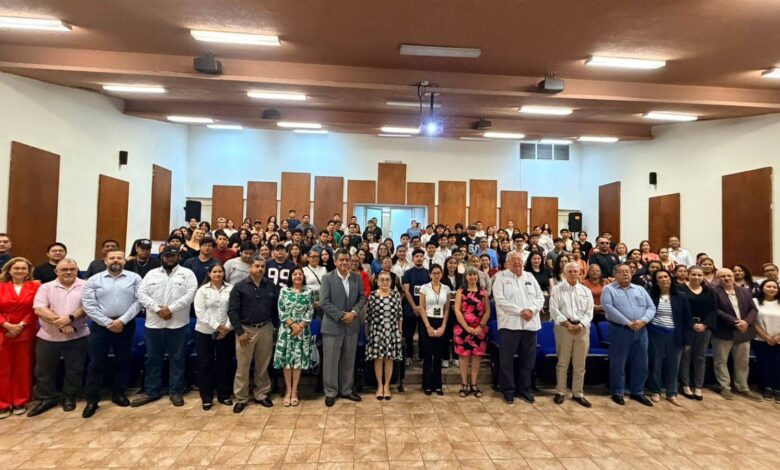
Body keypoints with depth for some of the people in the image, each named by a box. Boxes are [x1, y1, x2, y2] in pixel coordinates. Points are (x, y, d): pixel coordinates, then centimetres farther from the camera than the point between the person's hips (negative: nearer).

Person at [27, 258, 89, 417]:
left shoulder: (85, 286, 0)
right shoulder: (46, 287, 4)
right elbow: (39, 309, -8)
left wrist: (70, 318, -23)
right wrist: (60, 322, -18)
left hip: (77, 336, -1)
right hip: (48, 337, 2)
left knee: (74, 369, 8)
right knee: (43, 369, 10)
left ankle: (69, 398, 25)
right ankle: (47, 398, 27)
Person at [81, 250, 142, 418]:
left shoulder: (134, 278, 1)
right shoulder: (94, 280, 2)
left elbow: (138, 302, -5)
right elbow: (88, 305, -4)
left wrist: (122, 320, -13)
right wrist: (107, 323, -11)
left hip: (126, 325, 1)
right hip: (101, 325, 0)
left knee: (123, 361, 11)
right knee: (96, 363, 3)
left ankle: (119, 393, 27)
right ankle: (92, 399, 16)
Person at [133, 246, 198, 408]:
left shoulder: (187, 273, 0)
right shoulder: (151, 274, 9)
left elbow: (190, 295, -10)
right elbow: (142, 294, -1)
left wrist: (170, 309, -17)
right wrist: (157, 309, -14)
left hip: (178, 324, -3)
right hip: (153, 324, 3)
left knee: (177, 359, 6)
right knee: (153, 359, 13)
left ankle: (176, 391, 18)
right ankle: (151, 391, 27)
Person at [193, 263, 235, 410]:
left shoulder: (231, 289, 0)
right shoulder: (202, 290, -2)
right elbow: (200, 312, -9)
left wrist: (227, 327, -11)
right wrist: (217, 326, -14)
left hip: (226, 332, 1)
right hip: (205, 332, 0)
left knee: (225, 363, 8)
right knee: (205, 364, 5)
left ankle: (224, 395, 23)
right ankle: (206, 397, 19)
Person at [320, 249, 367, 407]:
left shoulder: (357, 278, 5)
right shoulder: (327, 278, -6)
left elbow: (362, 297, 4)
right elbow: (324, 302, -12)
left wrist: (353, 312, -13)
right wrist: (341, 316, -17)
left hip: (352, 325, 4)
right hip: (333, 326, -3)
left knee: (348, 360, 14)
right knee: (331, 361, 5)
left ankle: (346, 390, 28)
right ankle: (330, 392, 20)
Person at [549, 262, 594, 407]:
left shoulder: (586, 291, 12)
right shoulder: (557, 289, 2)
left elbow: (589, 312, 5)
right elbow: (554, 309, -6)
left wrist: (580, 325, -10)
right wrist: (568, 324, -13)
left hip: (582, 328, 3)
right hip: (563, 327, -3)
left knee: (580, 364, 8)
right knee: (563, 362, 3)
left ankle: (578, 393, 20)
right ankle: (560, 392, 13)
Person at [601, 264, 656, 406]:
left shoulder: (640, 289, 15)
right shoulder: (609, 289, -1)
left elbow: (651, 307, 7)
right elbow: (608, 308, -15)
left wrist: (643, 321, -12)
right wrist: (628, 322, -18)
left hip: (641, 330, 5)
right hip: (620, 330, -5)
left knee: (641, 363, 12)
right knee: (618, 363, 3)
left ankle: (637, 392, 27)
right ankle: (617, 392, 16)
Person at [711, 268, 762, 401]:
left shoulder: (745, 291, 10)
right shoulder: (713, 292, -9)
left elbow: (753, 309, 5)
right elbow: (716, 311, -15)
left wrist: (746, 322, -12)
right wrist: (734, 322, -21)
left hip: (743, 332, 5)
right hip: (723, 333, -5)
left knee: (743, 362, 15)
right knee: (721, 361, 4)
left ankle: (742, 388, 28)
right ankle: (725, 387, 15)